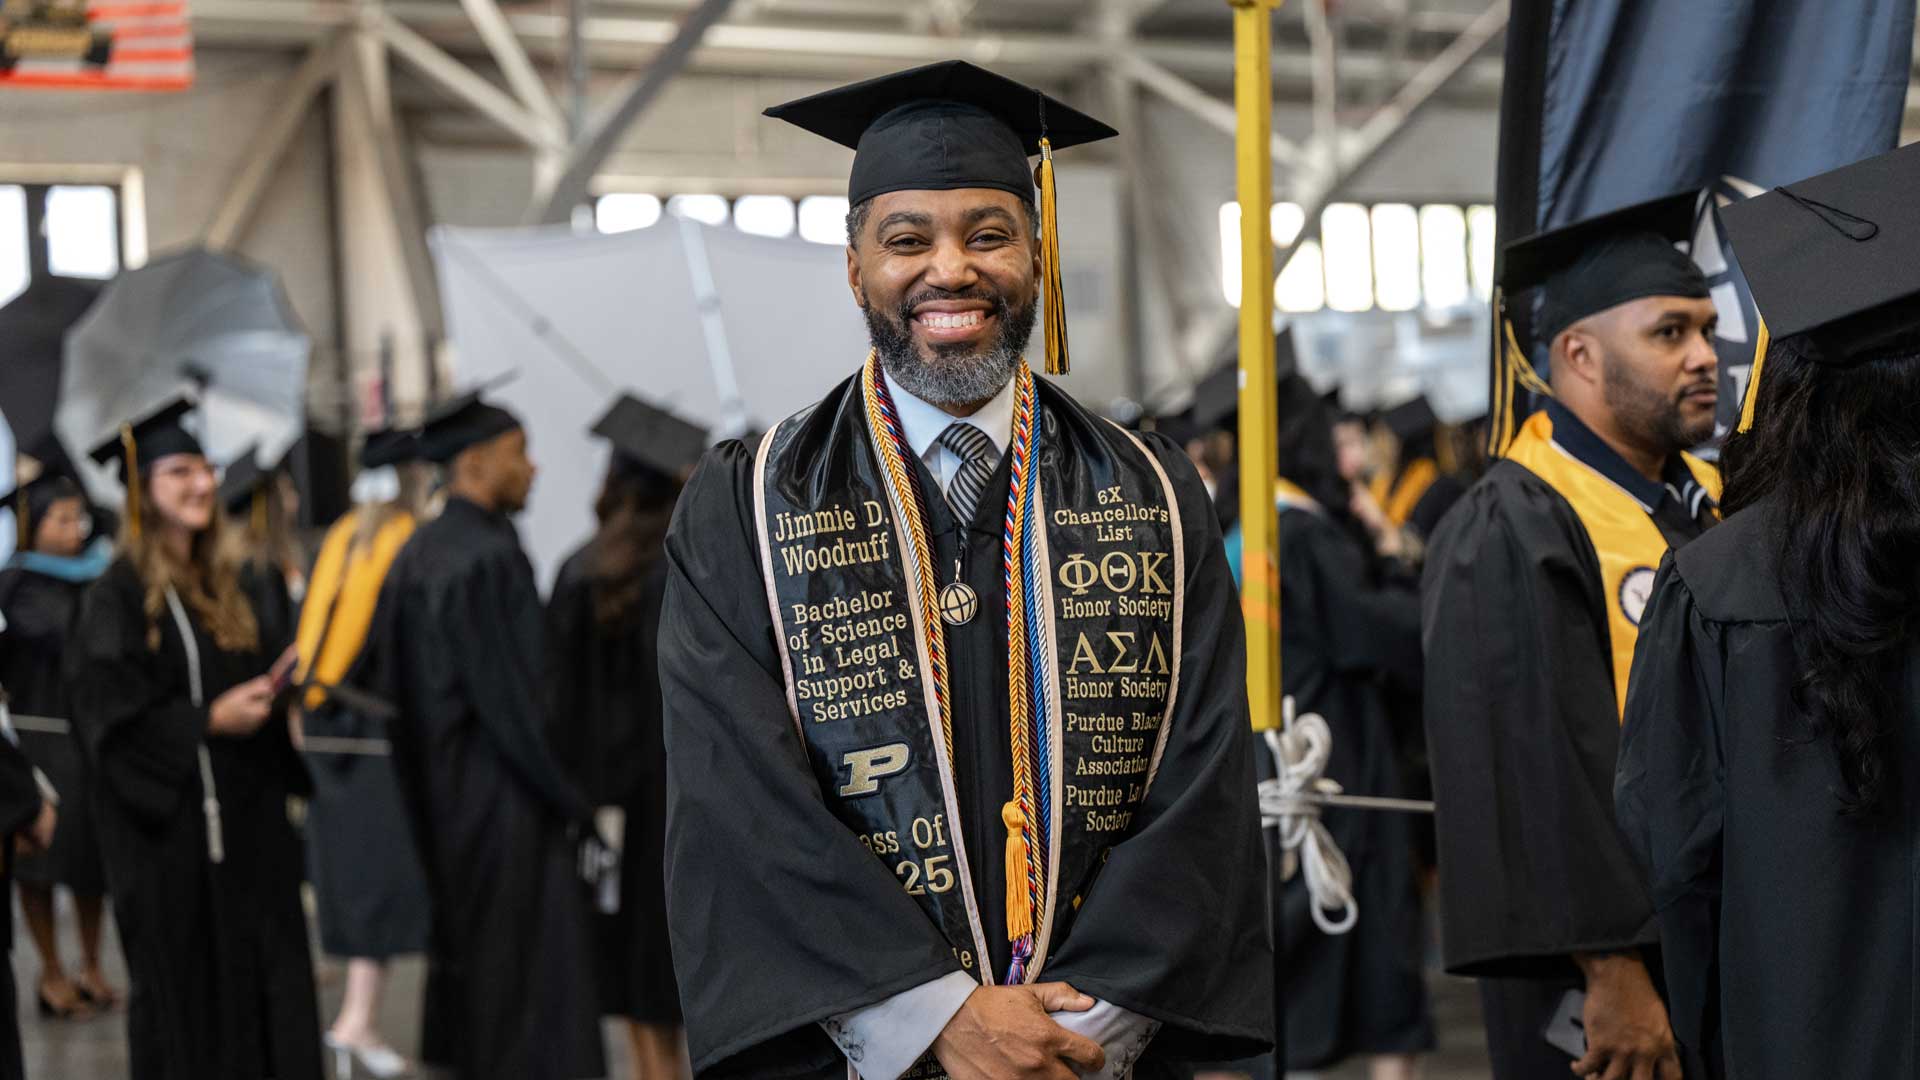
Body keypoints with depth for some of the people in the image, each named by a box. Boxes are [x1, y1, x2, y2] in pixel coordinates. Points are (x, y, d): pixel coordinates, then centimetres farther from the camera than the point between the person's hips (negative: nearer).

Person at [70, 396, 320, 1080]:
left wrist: (275, 688, 5)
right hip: (171, 826, -7)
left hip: (246, 817, 7)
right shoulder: (119, 595, -10)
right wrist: (208, 720, -22)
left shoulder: (221, 586, 14)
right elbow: (111, 718, -16)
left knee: (261, 976, 5)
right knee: (186, 988, -1)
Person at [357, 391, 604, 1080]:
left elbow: (379, 678, 15)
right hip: (504, 804, -10)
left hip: (441, 796, 10)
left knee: (464, 957, 18)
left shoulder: (418, 553, 10)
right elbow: (512, 699, -21)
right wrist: (573, 802, -15)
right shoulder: (488, 558, -18)